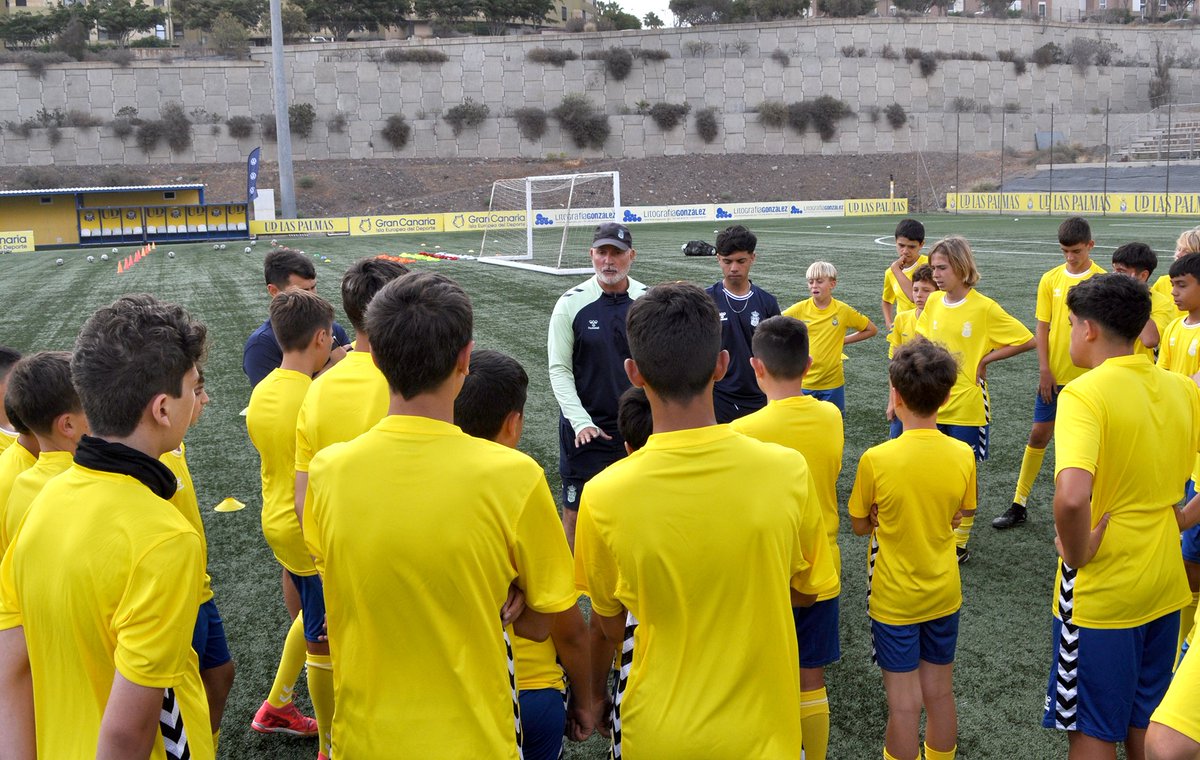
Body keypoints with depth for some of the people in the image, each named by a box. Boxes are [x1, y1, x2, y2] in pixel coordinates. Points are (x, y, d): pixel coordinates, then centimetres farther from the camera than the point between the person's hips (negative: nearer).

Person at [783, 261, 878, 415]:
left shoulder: (844, 311, -5)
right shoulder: (799, 309, -6)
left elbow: (872, 330, 7)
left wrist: (844, 340, 1)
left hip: (832, 384, 0)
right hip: (803, 383, 0)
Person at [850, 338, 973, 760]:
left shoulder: (876, 459, -22)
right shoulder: (963, 455, -12)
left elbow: (859, 525, -8)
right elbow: (957, 516, 4)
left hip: (894, 598, -4)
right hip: (944, 594, 4)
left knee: (904, 703, 7)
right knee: (940, 694, 18)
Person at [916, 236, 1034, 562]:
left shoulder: (984, 308, -13)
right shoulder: (933, 303, 2)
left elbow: (1027, 341, -9)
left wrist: (985, 359, -11)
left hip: (967, 406, -4)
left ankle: (960, 544, 19)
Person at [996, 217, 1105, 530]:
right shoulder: (1050, 279, 1)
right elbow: (1042, 327, 2)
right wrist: (1045, 369, -5)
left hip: (1087, 376, -2)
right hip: (1054, 374, 2)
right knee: (1039, 433, 6)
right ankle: (1019, 504, 14)